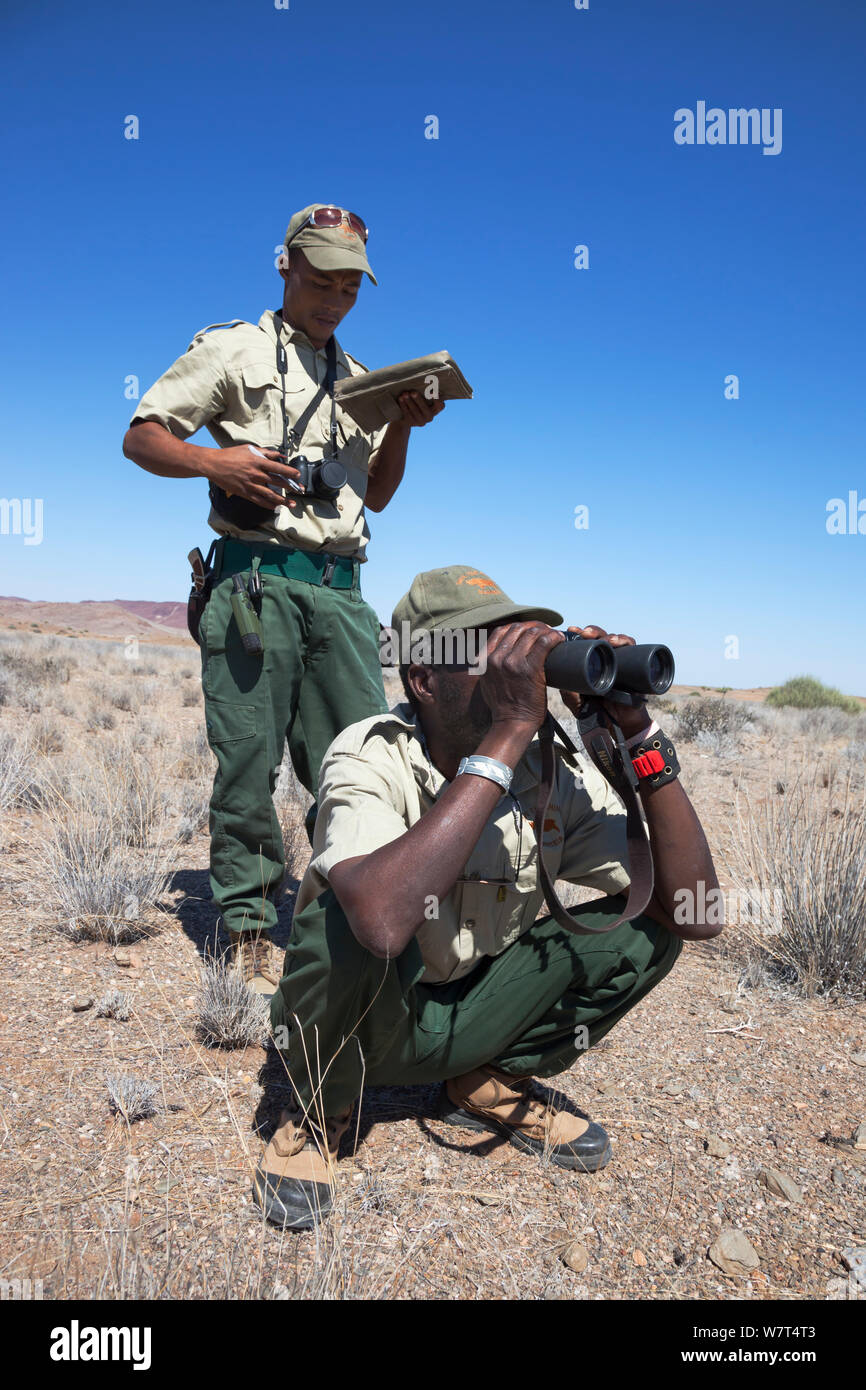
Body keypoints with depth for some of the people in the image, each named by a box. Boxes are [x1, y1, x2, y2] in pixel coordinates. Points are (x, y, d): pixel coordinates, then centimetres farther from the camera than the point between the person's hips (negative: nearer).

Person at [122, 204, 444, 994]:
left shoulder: (360, 379, 25)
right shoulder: (234, 349, 11)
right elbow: (141, 437, 6)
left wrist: (403, 426, 9)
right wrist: (216, 462, -13)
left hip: (340, 588, 5)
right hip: (256, 578, -4)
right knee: (248, 759, -4)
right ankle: (249, 929, 5)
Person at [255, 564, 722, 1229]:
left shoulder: (557, 770, -12)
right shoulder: (372, 757, -25)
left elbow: (695, 910, -18)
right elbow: (383, 920, -47)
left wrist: (638, 734, -25)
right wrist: (507, 735, -43)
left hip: (467, 1017, 4)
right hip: (364, 1019, -4)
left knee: (648, 925, -12)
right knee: (344, 922, -37)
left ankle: (492, 1084, 9)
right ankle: (319, 1111, -3)